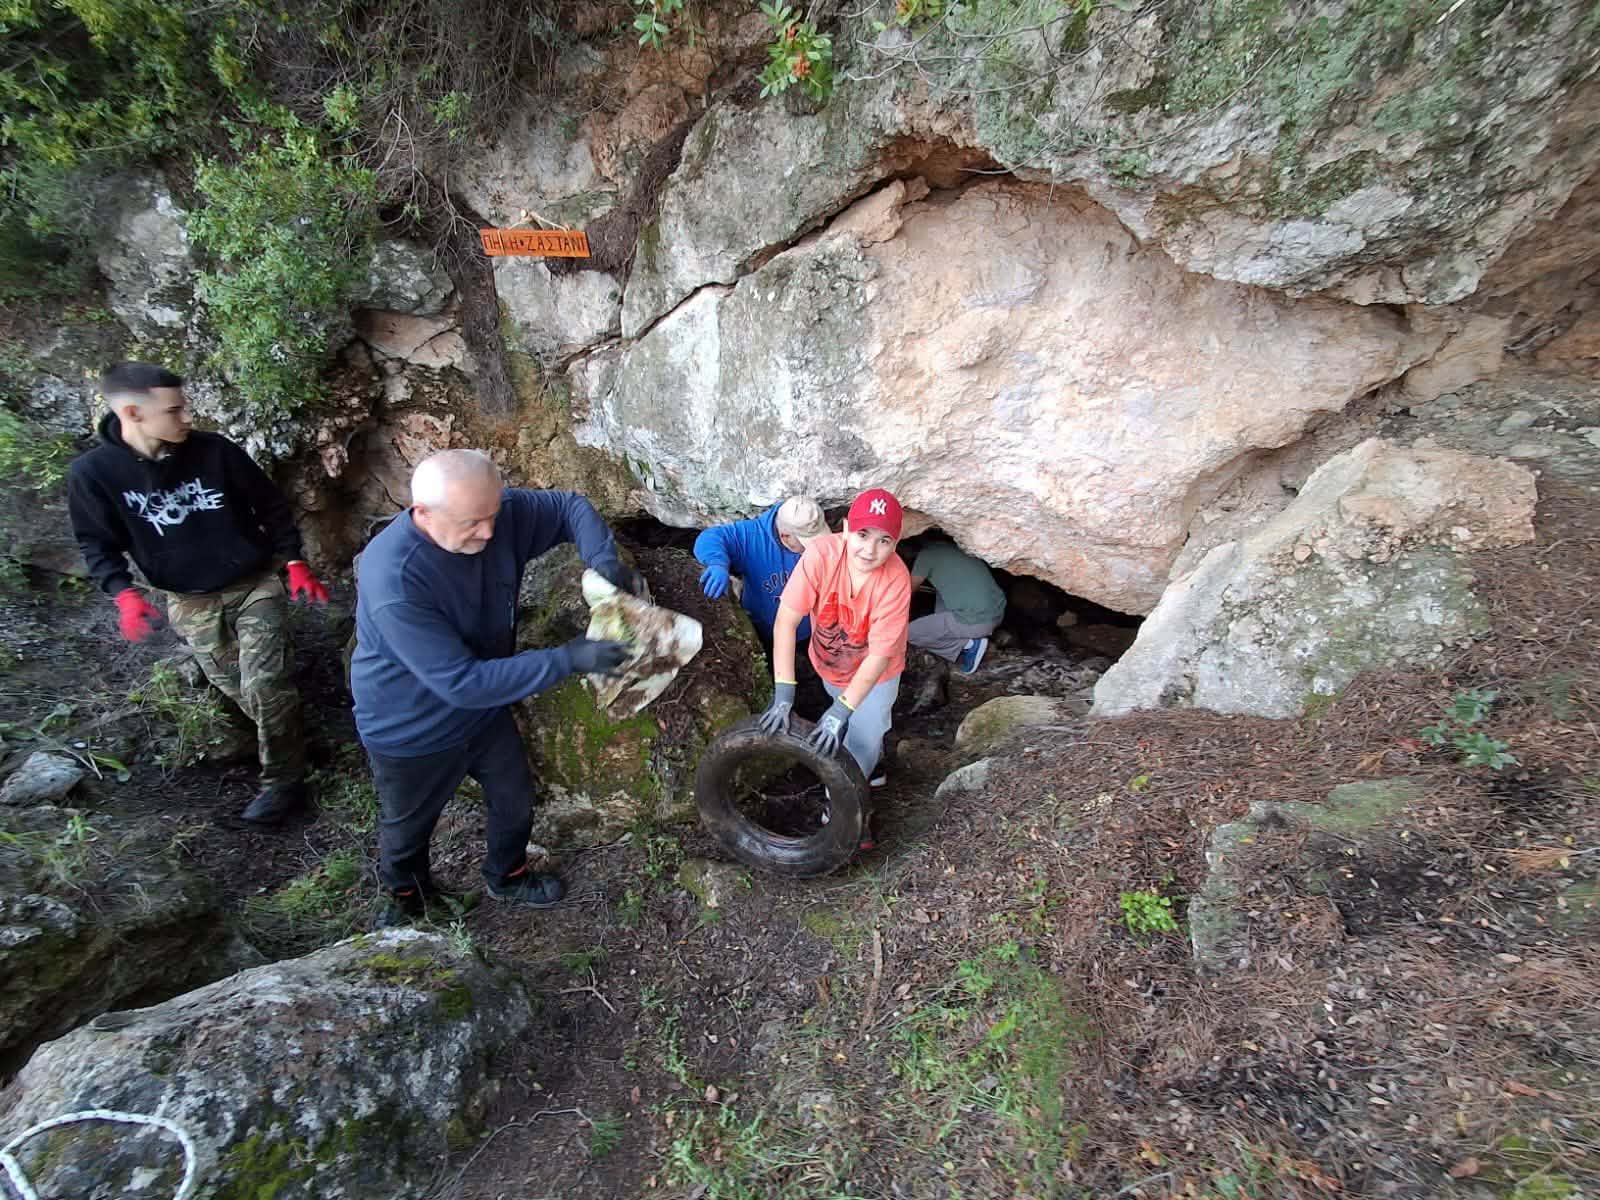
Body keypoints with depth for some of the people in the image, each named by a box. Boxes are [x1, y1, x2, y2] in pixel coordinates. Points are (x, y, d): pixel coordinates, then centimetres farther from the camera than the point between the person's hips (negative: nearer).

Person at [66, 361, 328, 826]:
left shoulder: (214, 450, -13)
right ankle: (285, 742, 37)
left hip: (255, 583, -2)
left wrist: (294, 562, -7)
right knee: (235, 688, 12)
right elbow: (97, 542, 1)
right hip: (190, 602, 2)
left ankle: (283, 780, 4)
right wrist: (124, 593, -15)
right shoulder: (92, 473, -11)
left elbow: (271, 505, -2)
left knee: (263, 685, -10)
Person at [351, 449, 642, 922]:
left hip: (485, 709, 5)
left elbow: (570, 506, -7)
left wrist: (604, 560, -27)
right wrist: (569, 660, -38)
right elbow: (462, 682, -37)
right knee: (407, 829, 22)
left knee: (516, 798, 22)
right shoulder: (393, 582, -38)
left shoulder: (495, 513, -23)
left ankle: (507, 876, 52)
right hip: (411, 731, -5)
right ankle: (407, 900, 55)